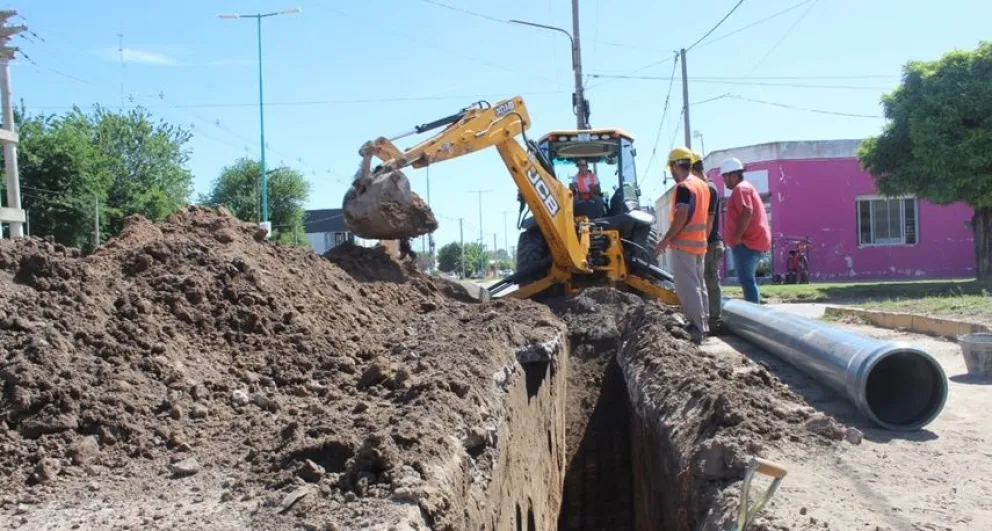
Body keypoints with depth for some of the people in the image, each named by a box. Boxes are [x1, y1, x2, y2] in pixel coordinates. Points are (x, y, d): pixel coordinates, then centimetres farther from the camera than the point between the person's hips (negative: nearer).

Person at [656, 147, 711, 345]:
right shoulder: (703, 185, 13)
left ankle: (696, 328, -8)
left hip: (684, 244, -9)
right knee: (698, 285, 15)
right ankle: (703, 324, 20)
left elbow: (681, 218, -22)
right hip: (699, 243, 9)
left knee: (687, 287, -7)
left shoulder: (683, 187, -15)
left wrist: (666, 240, -17)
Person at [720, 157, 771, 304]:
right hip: (755, 241, 11)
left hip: (747, 243, -11)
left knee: (746, 280, -10)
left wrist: (737, 237, -21)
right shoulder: (747, 187, 23)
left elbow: (747, 212, -24)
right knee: (748, 279, 16)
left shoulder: (740, 189, -10)